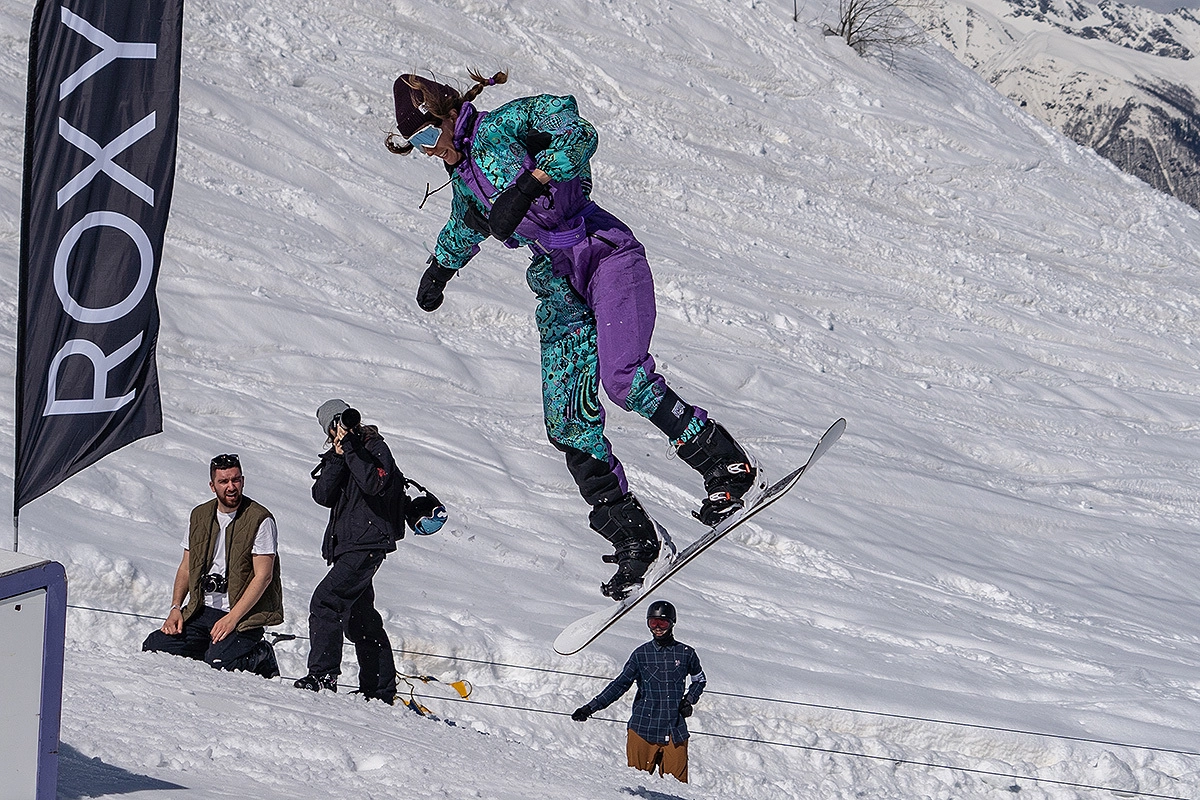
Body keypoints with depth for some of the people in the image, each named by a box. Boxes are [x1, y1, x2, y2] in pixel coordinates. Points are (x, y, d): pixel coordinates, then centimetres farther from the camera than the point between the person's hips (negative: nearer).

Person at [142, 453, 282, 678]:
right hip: (200, 609, 6)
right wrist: (175, 608, 1)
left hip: (243, 612, -6)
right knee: (154, 648, -12)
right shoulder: (200, 516, 10)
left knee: (219, 662, -29)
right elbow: (186, 567, 16)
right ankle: (214, 647, 10)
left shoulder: (260, 520, -9)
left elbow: (263, 576, -13)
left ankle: (261, 657, 3)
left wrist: (232, 618, -20)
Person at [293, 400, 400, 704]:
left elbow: (374, 485, -23)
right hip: (346, 544, 9)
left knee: (325, 601, -21)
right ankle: (380, 690, 21)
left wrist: (352, 450, -21)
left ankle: (323, 675, -24)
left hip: (368, 544, -9)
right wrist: (339, 457, -10)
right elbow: (322, 495, 0)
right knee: (359, 616, 13)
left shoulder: (375, 447, -4)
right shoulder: (334, 457, 16)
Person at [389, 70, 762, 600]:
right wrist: (440, 269, 48)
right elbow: (464, 228, 39)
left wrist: (528, 183, -34)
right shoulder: (464, 177, 16)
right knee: (569, 425, -5)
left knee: (624, 379, -28)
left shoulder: (504, 126, -8)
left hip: (606, 257, -8)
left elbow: (578, 135, -26)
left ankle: (727, 465, -17)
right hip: (560, 287, 8)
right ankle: (630, 537, 0)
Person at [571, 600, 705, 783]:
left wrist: (689, 700, 6)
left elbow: (699, 679, 25)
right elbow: (620, 684, 6)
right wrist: (591, 707, -1)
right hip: (643, 730, 0)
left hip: (675, 733, 0)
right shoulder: (641, 654, 6)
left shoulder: (685, 653, 7)